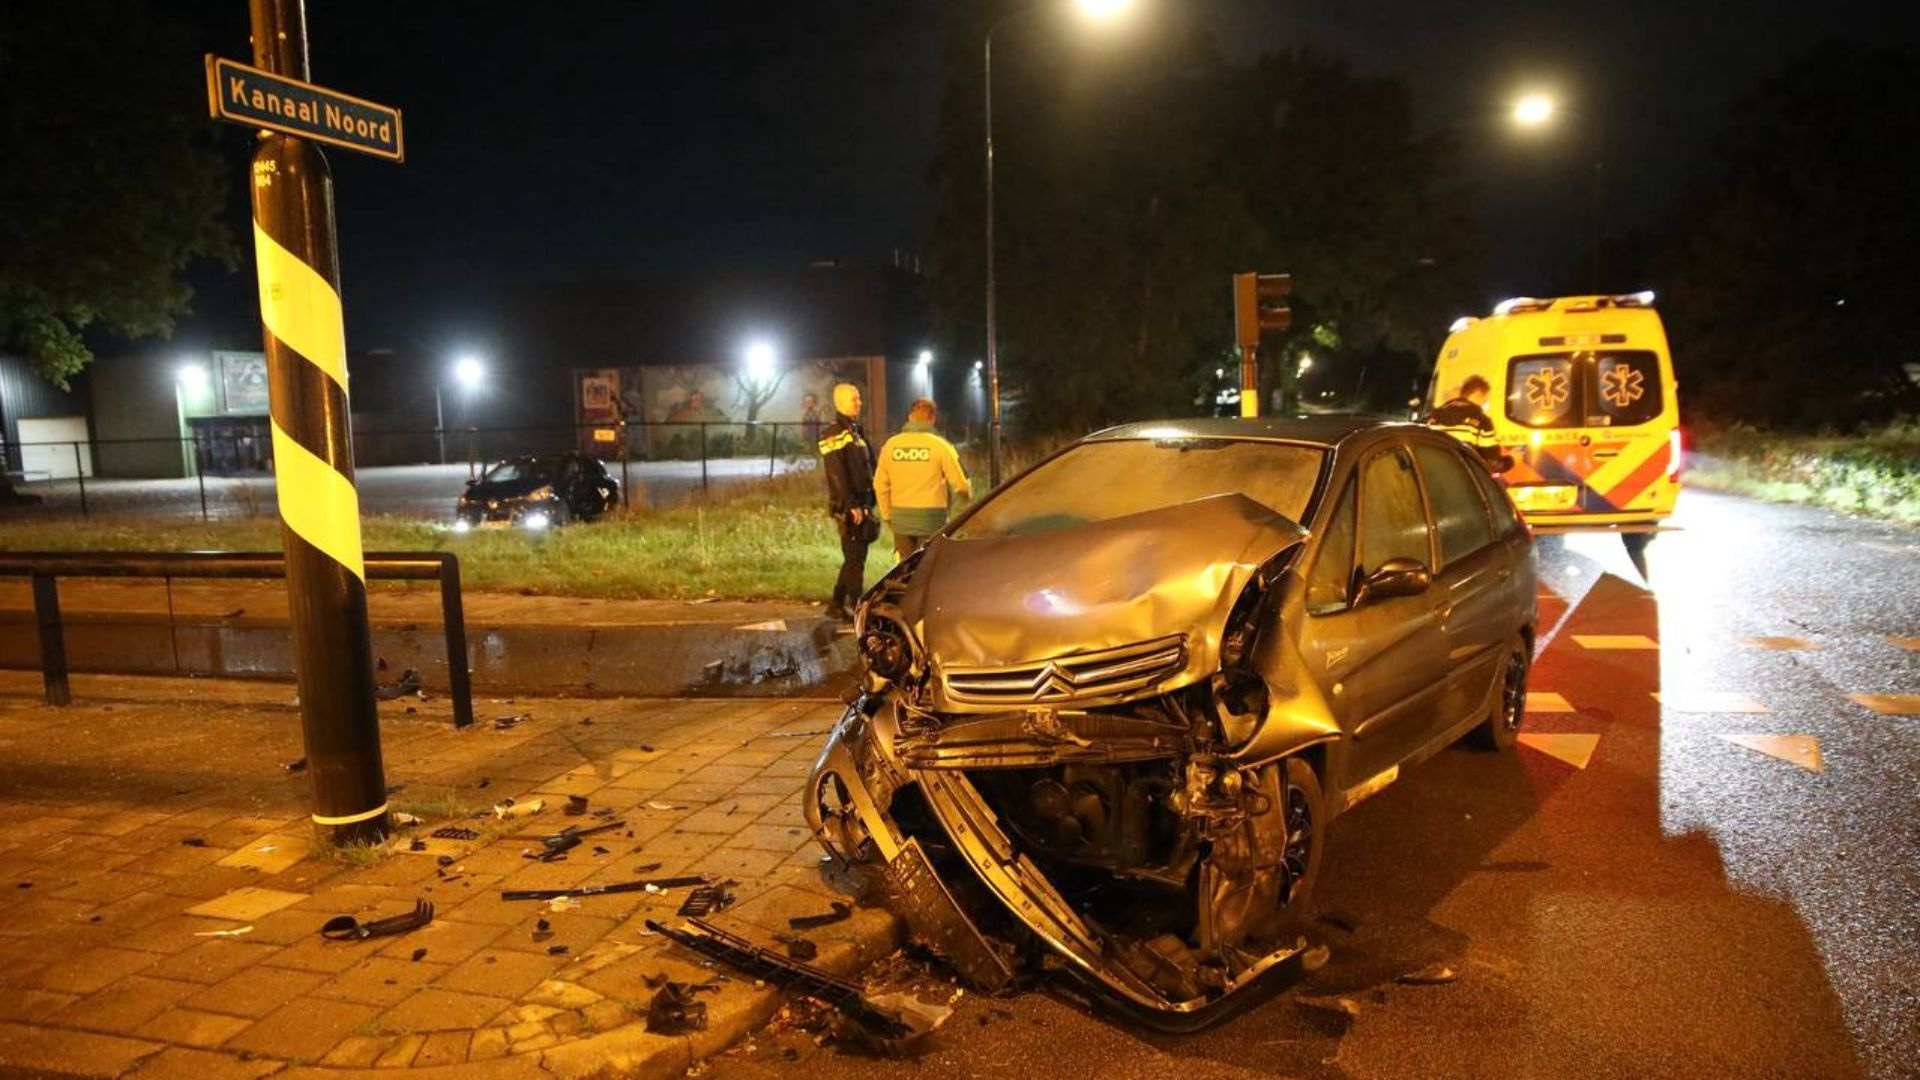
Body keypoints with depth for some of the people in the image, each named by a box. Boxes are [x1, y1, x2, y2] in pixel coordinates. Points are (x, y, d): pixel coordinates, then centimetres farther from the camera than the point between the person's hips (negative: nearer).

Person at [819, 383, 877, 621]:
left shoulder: (855, 430, 18)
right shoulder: (834, 434, -11)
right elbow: (837, 474, -19)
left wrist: (870, 502, 15)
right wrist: (852, 505, -23)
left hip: (861, 504, 9)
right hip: (847, 507, -9)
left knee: (855, 558, 14)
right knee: (855, 559, -7)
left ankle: (837, 604, 23)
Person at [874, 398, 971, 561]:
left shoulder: (891, 445, 2)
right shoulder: (939, 445, -7)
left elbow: (880, 484, 6)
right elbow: (960, 484, -6)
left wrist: (887, 515, 17)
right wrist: (968, 492, 17)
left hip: (901, 519, 3)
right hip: (931, 517, -3)